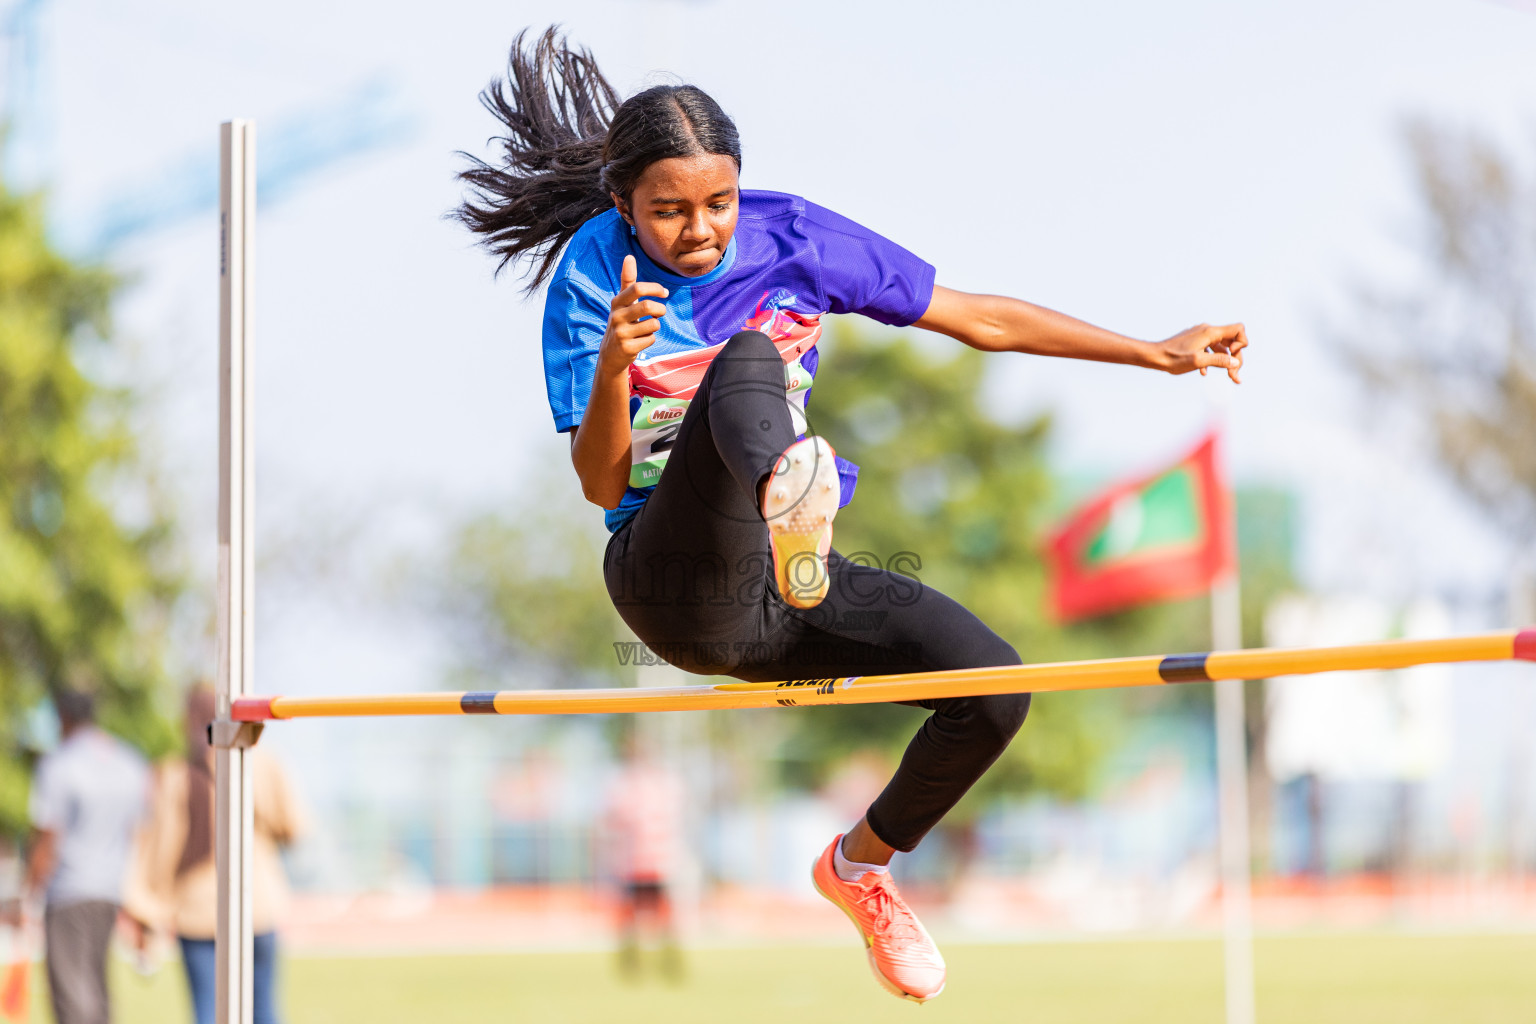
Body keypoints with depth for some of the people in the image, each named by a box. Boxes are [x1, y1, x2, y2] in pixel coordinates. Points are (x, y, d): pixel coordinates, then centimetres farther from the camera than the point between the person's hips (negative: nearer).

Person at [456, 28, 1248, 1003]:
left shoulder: (792, 235, 1)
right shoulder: (595, 272, -6)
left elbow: (979, 318, 7)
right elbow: (601, 484, -10)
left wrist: (1158, 353, 6)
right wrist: (613, 369, -28)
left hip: (784, 598, 5)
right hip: (673, 583, -5)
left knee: (994, 683, -14)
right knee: (747, 359, -30)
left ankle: (863, 863, 16)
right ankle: (787, 503, -71)